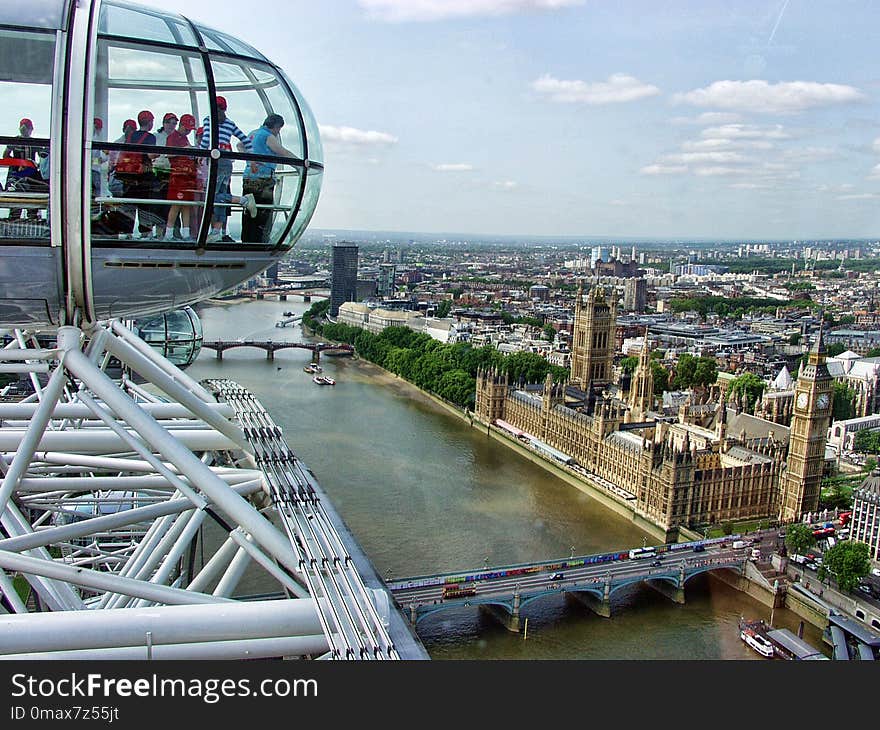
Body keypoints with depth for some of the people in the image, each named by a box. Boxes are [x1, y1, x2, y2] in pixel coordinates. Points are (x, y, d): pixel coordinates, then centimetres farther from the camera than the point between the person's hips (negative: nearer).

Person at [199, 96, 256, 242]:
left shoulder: (208, 120, 2)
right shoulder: (230, 123, 16)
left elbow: (206, 138, -11)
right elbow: (246, 139, 15)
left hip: (216, 161, -6)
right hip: (228, 162, 6)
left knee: (213, 196, -9)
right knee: (221, 195, 5)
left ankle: (244, 200, -20)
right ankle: (217, 231, 3)